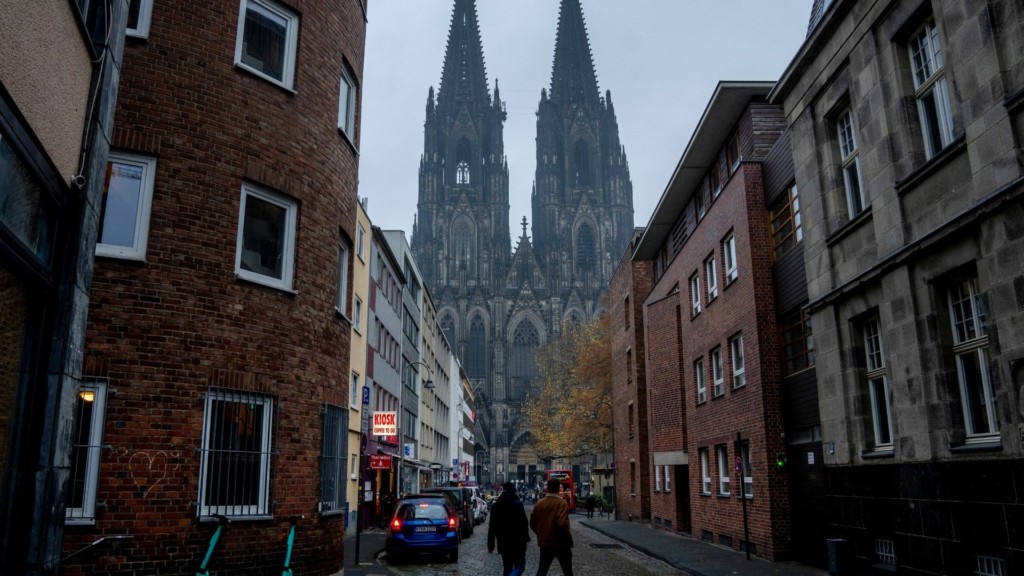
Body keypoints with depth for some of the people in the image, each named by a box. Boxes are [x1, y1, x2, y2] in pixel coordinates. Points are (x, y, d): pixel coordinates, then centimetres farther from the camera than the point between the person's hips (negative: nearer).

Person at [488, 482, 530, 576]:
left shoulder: (495, 505, 3)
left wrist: (490, 545, 10)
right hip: (517, 542, -5)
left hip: (503, 543, 5)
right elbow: (524, 522, -11)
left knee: (507, 567, 17)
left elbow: (492, 527, 5)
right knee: (519, 566, 3)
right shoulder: (518, 504, -12)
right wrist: (526, 537, 4)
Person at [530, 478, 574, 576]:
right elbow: (562, 524, -24)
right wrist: (568, 539, -12)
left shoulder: (539, 504, 2)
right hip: (560, 543, -4)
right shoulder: (561, 503, -14)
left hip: (544, 543, 4)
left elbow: (532, 523, 6)